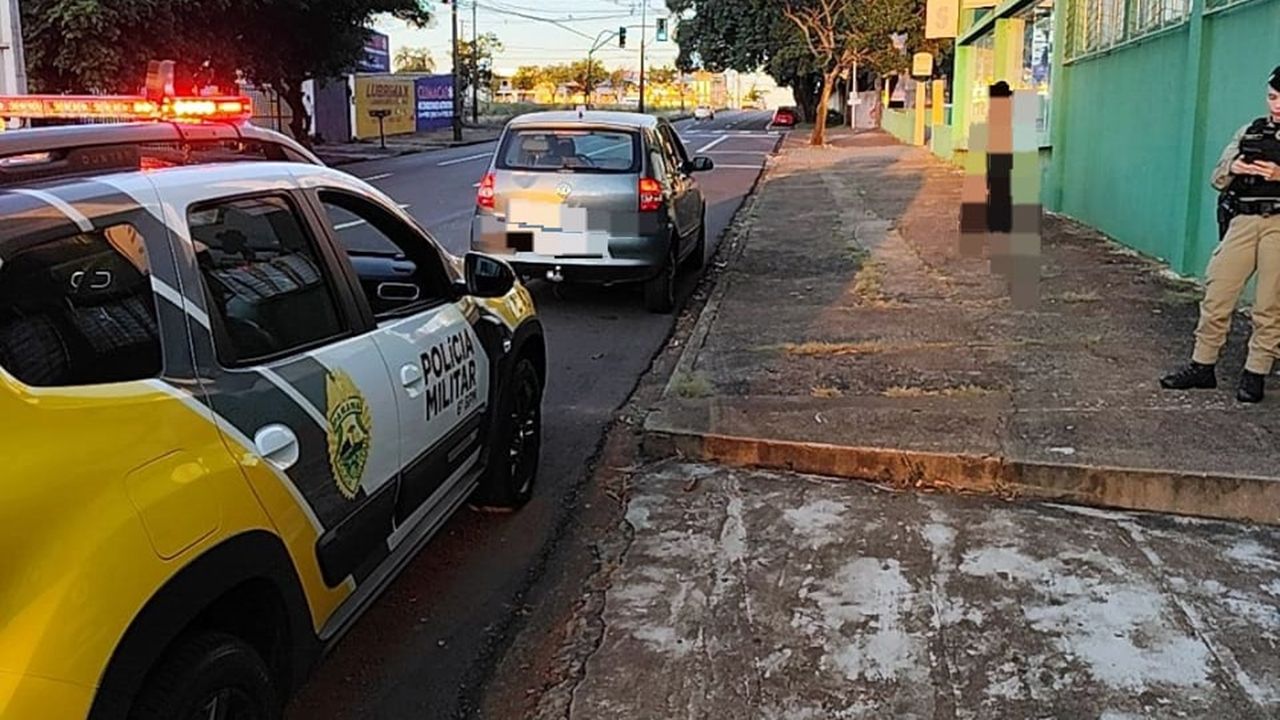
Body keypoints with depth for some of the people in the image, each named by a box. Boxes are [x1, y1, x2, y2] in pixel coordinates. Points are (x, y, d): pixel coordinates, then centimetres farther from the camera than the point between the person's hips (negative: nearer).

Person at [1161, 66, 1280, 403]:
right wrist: (1232, 168, -5)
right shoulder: (1250, 132, 14)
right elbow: (1217, 179, 15)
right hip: (1244, 220, 4)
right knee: (1216, 293, 1)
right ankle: (1202, 366, 10)